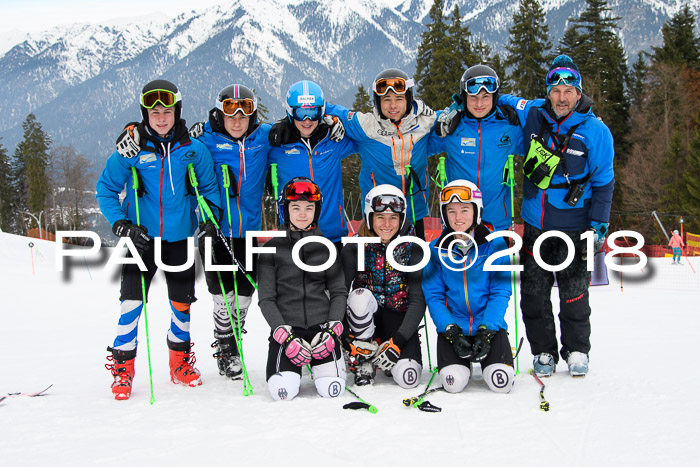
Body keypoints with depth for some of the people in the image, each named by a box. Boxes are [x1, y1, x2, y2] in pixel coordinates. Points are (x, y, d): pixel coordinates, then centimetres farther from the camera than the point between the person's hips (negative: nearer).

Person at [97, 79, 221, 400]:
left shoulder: (193, 149, 0)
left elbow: (209, 188, 11)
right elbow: (106, 189, 1)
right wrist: (121, 224, -10)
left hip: (181, 238, 2)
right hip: (142, 237, -2)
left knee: (183, 302, 10)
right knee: (132, 300, -9)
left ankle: (181, 361, 28)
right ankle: (122, 367, 3)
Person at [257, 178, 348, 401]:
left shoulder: (326, 246, 8)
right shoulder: (272, 248, 3)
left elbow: (338, 292, 8)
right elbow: (266, 299, 0)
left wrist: (332, 329, -9)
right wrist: (285, 335, -13)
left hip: (321, 325, 1)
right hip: (286, 326, -1)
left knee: (332, 389, -17)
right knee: (283, 391, -21)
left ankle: (320, 360, 17)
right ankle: (291, 365, 14)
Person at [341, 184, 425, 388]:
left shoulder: (413, 249, -8)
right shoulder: (354, 248, -7)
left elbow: (418, 300, -12)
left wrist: (398, 341, -23)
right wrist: (348, 339, -22)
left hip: (399, 319, -1)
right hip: (366, 317, 1)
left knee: (408, 377, -25)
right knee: (360, 295, -34)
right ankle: (364, 361, -14)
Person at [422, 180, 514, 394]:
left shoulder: (494, 244, -3)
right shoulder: (436, 249, 1)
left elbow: (501, 292, -4)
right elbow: (433, 296, 0)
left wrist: (486, 331, -16)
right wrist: (451, 332, -14)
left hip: (490, 325, 0)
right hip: (453, 326, 1)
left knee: (501, 383, -19)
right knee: (454, 383, -21)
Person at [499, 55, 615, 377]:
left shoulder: (595, 130, -6)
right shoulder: (532, 115, 0)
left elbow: (603, 182, -1)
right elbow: (500, 103, 18)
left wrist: (599, 225, -6)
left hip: (573, 227, -3)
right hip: (534, 226, 3)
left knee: (574, 295, 2)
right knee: (534, 293, 6)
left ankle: (577, 352, 20)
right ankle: (543, 352, 21)